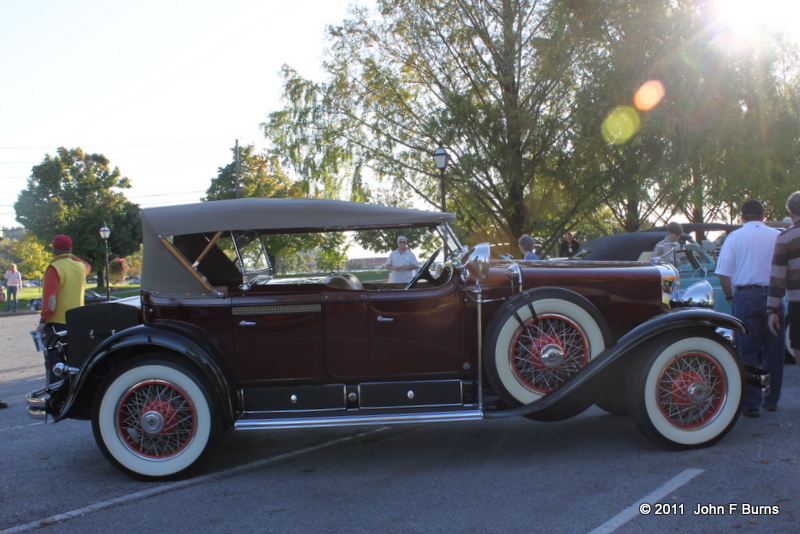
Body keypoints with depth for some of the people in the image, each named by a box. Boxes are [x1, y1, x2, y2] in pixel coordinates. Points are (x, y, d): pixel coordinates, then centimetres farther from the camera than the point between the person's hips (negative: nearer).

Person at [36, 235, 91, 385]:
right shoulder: (80, 266, 7)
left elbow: (49, 298, -19)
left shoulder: (54, 268, -13)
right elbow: (87, 266, 34)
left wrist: (43, 320, -15)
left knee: (54, 360, -4)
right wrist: (71, 256, 30)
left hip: (56, 322, -7)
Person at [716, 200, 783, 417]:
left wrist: (729, 296, 8)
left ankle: (751, 403, 1)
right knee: (773, 351, 12)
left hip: (745, 297, -1)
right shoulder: (777, 236, 2)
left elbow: (723, 273, -6)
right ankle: (771, 400, 20)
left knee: (748, 352, 3)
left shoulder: (734, 237, -1)